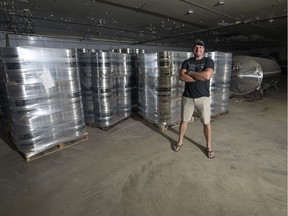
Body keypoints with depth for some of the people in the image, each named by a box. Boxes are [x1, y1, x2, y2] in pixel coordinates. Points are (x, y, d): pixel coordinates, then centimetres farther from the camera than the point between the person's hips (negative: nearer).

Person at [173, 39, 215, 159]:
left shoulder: (209, 61, -2)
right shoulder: (186, 62, 5)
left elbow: (207, 75, -21)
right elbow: (181, 77, -12)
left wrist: (190, 73, -11)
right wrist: (200, 77, -16)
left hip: (203, 97, -1)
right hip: (187, 97, 2)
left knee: (206, 123, 6)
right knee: (184, 121, 12)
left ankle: (208, 146, 24)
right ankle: (180, 142, 31)